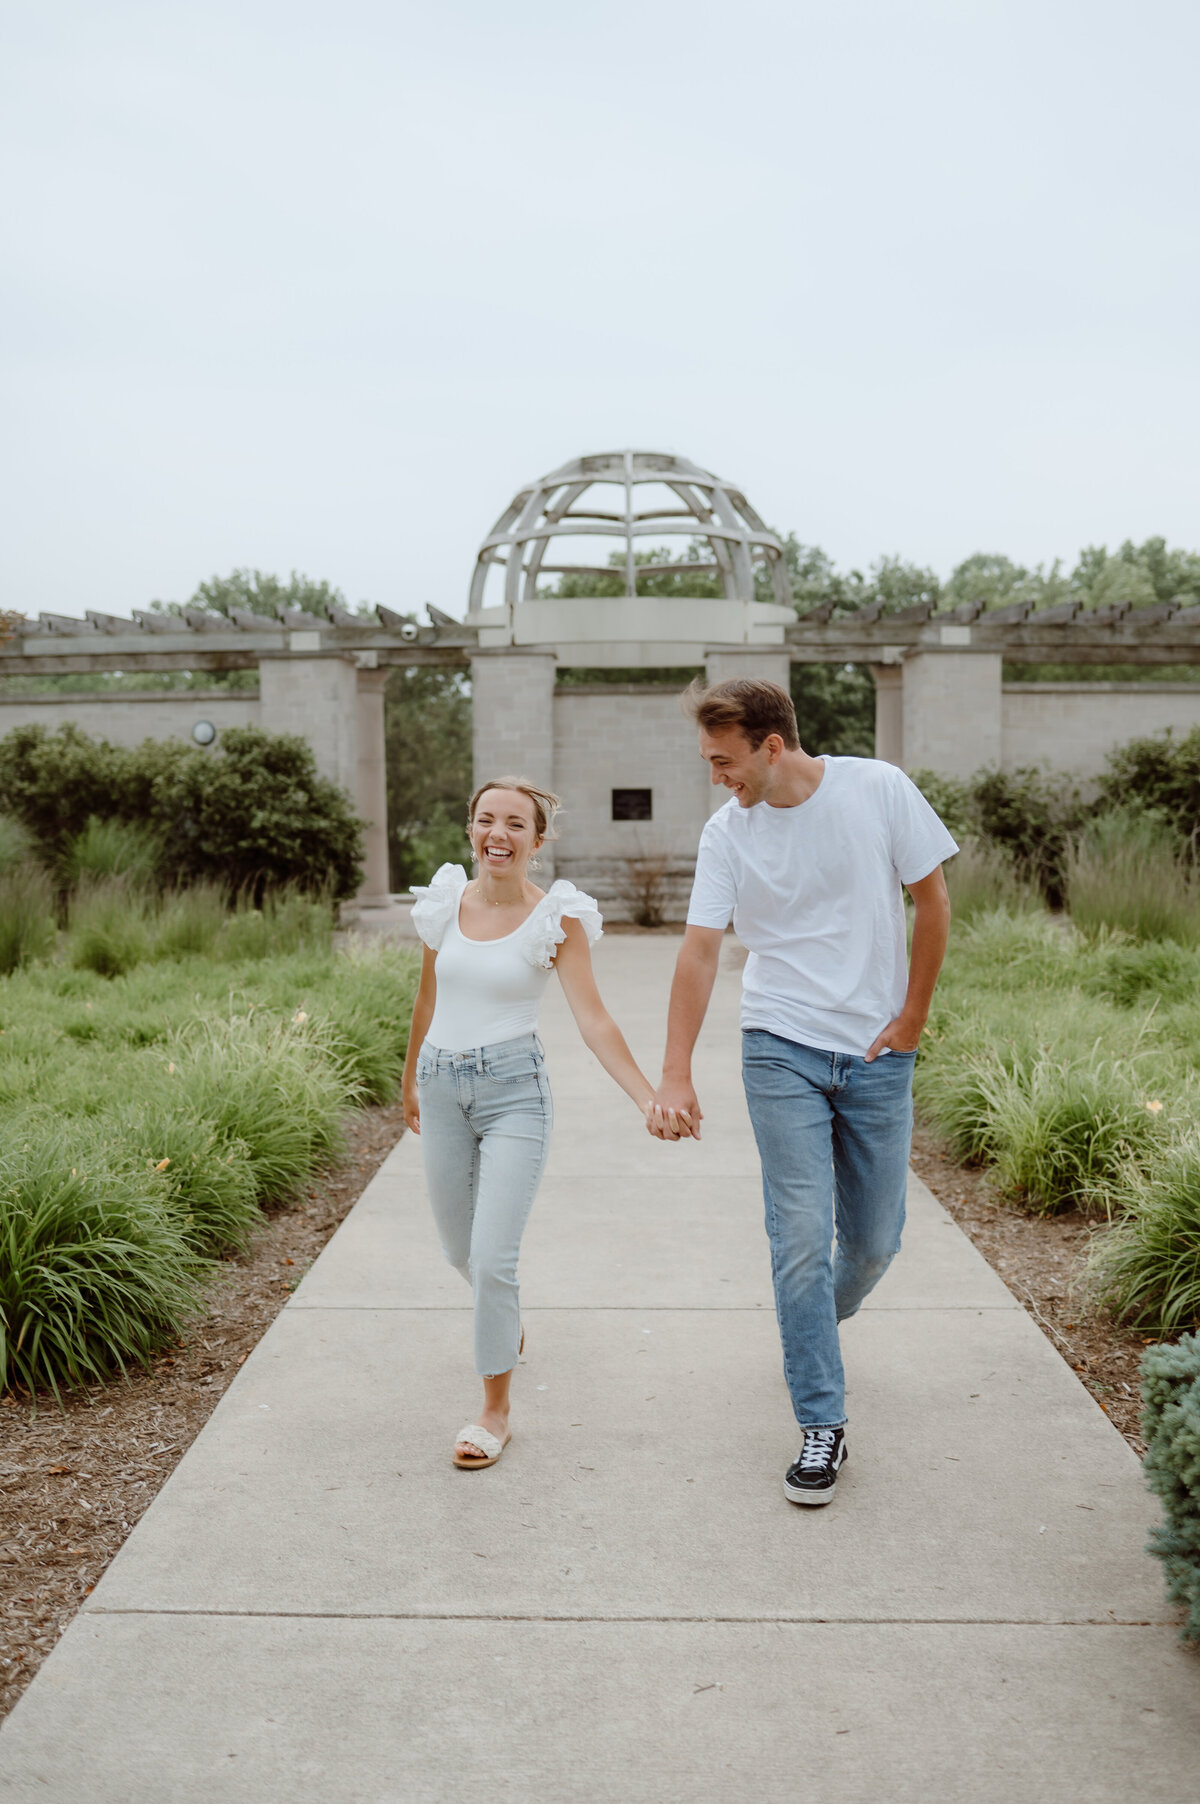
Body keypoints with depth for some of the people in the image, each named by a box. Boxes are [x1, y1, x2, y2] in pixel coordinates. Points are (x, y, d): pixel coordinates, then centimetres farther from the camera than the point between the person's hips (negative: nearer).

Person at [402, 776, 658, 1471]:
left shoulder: (555, 918, -9)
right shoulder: (446, 902, 3)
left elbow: (593, 1018, -13)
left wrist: (650, 1098, -23)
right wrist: (410, 1079, 26)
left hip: (513, 1089, -4)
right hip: (442, 1086, 4)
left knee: (493, 1256, -10)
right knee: (460, 1250, 15)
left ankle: (496, 1411, 8)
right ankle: (508, 1320, 50)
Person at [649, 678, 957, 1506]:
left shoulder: (879, 789, -7)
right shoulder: (727, 833, -4)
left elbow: (932, 900, 1)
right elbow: (700, 950, -5)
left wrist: (913, 1018, -1)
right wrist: (675, 1078, -11)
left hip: (877, 1053, 1)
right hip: (782, 1049, 0)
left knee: (875, 1242, 9)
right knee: (802, 1236, -7)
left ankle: (821, 1320, 42)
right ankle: (823, 1427, 4)